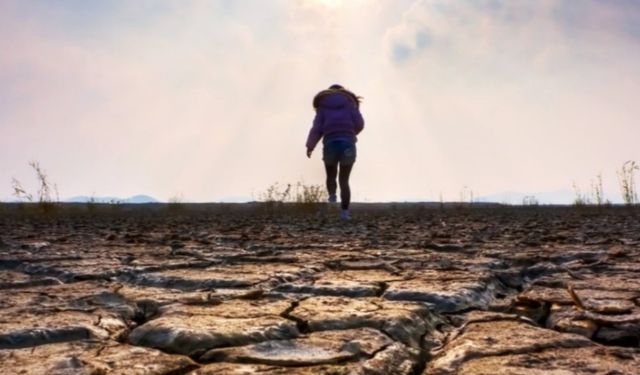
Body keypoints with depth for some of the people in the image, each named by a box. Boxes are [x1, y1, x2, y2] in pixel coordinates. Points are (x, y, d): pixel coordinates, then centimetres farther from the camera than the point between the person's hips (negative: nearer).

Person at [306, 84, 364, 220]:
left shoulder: (323, 106, 17)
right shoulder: (350, 102, 17)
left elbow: (317, 128, 4)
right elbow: (359, 123, 5)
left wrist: (310, 146, 6)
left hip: (330, 143, 0)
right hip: (347, 143, 0)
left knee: (331, 176, 23)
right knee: (344, 180, 7)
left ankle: (332, 195, -5)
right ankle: (345, 211, -5)